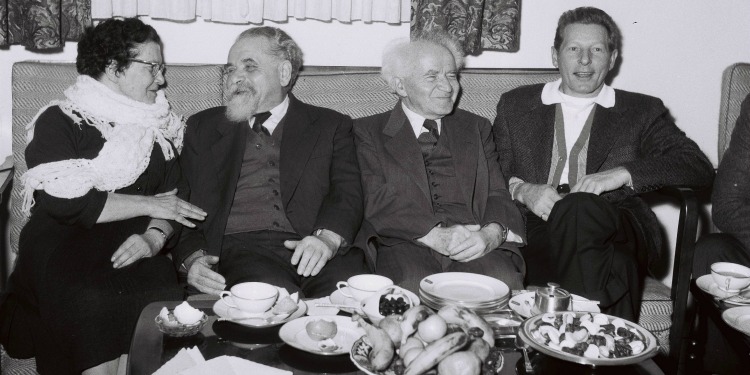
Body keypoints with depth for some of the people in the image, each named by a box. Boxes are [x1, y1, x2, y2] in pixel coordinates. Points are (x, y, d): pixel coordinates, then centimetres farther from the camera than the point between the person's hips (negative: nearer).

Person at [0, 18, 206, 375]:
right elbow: (64, 202, -11)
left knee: (165, 294, -29)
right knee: (94, 301, -34)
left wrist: (154, 237, -13)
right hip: (64, 248, -3)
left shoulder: (161, 126, 16)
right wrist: (148, 204, -9)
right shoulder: (59, 122, 3)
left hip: (133, 252, 3)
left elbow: (175, 199, 8)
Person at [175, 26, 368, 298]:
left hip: (311, 249, 1)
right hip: (240, 249, 0)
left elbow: (347, 193, 5)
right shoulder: (203, 127, 22)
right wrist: (193, 257, -5)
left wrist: (327, 237, -18)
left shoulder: (331, 126, 18)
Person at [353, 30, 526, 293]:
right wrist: (434, 235, -17)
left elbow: (498, 195, 13)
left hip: (474, 244, 3)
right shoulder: (368, 132, 13)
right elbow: (377, 201, -1)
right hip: (404, 244, -2)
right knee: (412, 286, -36)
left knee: (504, 282, -30)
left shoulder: (476, 129, 24)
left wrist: (492, 234, -12)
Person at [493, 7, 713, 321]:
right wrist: (521, 190, -9)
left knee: (580, 208, -36)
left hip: (615, 233, 0)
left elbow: (700, 168, 6)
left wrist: (621, 174, -9)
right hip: (537, 232, 0)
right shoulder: (516, 104, 21)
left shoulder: (642, 112, 18)